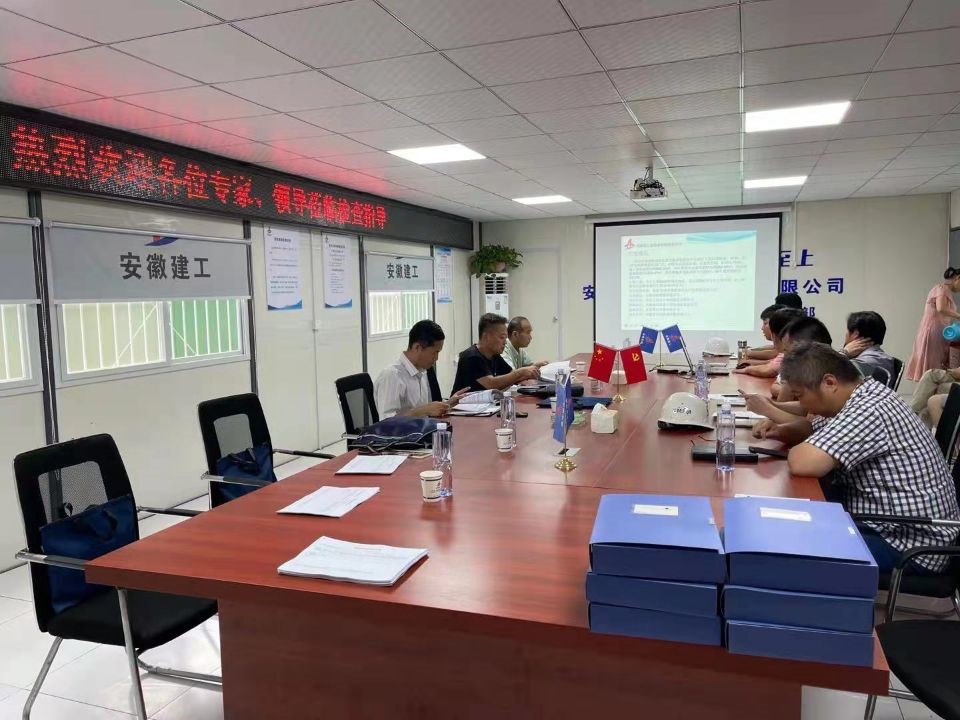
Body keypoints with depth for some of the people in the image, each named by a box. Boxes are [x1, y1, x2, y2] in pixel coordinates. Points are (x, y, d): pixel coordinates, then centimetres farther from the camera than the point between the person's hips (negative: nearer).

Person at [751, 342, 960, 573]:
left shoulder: (869, 410, -27)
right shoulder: (862, 398, 4)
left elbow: (802, 463, -35)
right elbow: (813, 428, 21)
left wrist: (796, 447, -11)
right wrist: (783, 430, -1)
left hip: (912, 543, -10)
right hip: (883, 521, 10)